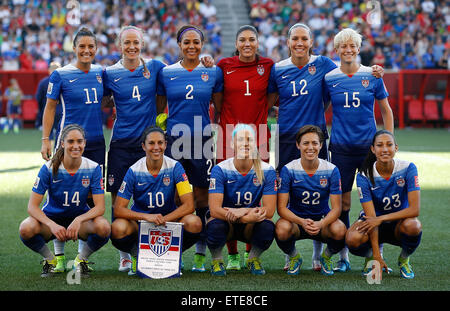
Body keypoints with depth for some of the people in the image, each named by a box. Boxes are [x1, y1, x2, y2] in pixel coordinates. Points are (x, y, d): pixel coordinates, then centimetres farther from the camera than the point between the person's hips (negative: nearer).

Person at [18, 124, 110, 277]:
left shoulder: (93, 168, -12)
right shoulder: (49, 168, -15)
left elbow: (100, 207, -16)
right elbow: (32, 206, -17)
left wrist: (78, 220, -35)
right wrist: (52, 225, -35)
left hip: (81, 219, 0)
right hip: (51, 218, 0)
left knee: (104, 227, -33)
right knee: (26, 229, -33)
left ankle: (81, 259, -1)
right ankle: (50, 259, 0)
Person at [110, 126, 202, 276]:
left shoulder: (175, 167, -9)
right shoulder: (134, 171, -10)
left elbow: (189, 205, -14)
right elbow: (118, 209, -15)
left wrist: (163, 220, -28)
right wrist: (146, 216, -32)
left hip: (169, 219, 1)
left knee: (194, 223, -30)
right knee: (118, 228, -34)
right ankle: (136, 256, 1)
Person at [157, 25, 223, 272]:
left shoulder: (213, 72, 4)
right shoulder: (166, 73, 5)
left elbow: (220, 108, 11)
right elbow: (158, 108, 14)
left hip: (202, 141, 0)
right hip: (174, 140, 0)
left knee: (202, 198, 2)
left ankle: (200, 254, 10)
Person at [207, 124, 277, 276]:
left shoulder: (267, 171, -10)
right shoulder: (220, 170, -14)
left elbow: (269, 210, -14)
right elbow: (214, 210, -24)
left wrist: (242, 211, -31)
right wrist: (247, 217, -37)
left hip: (250, 228, 1)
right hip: (226, 223, -1)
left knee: (268, 227, -31)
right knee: (215, 225, -35)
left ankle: (253, 258, 3)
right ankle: (216, 260, -1)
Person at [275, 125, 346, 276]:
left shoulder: (331, 170, -8)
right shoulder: (288, 170, -10)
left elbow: (336, 208, -10)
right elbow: (281, 208, -13)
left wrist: (321, 224, -32)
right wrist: (302, 222, -33)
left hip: (323, 220, 1)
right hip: (296, 218, -1)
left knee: (340, 231, -33)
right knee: (282, 230, -35)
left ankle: (326, 257, 5)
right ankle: (294, 257, 2)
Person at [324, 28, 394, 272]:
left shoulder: (372, 76, 2)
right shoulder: (329, 78, 3)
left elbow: (386, 111, 9)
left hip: (369, 146, 0)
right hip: (341, 148, 0)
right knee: (342, 202, 3)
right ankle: (343, 256, 13)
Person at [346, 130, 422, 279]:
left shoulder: (408, 168, -16)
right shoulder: (364, 176, -16)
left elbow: (414, 210, -21)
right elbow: (371, 216, -20)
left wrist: (381, 218, -29)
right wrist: (376, 256, -26)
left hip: (398, 223, 0)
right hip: (375, 224, 0)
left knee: (413, 226, -36)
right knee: (353, 240, -33)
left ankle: (404, 259, -2)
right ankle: (370, 256, 5)